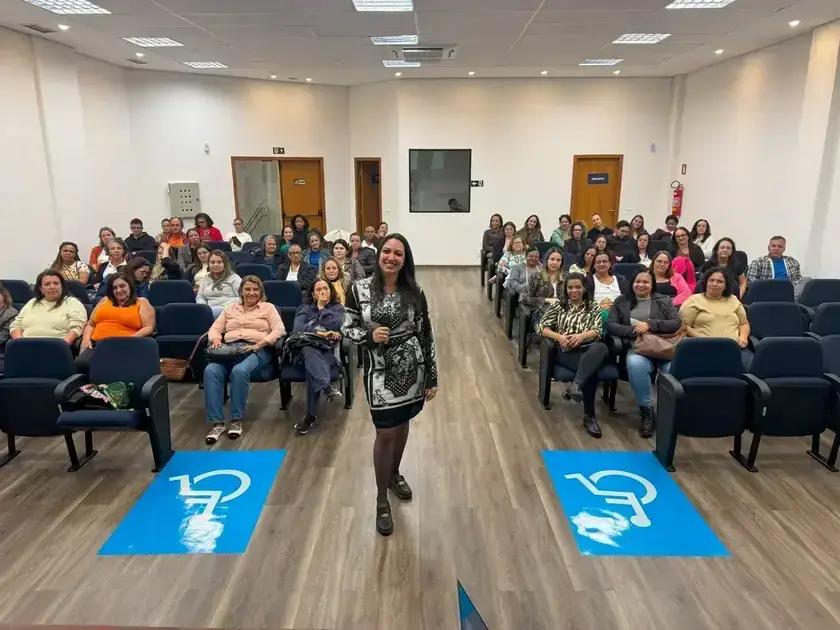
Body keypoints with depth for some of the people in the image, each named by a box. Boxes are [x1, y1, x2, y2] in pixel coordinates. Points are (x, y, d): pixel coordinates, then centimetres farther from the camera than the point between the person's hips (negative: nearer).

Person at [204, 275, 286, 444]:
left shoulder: (268, 308, 16)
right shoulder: (230, 307, 27)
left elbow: (280, 330, 1)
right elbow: (215, 328, 19)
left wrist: (262, 342, -14)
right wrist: (216, 339, -4)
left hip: (256, 350, -3)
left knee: (240, 371, -37)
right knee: (211, 371, -30)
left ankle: (236, 420, -23)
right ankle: (217, 422, -27)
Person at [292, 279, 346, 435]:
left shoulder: (338, 308, 20)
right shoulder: (305, 308, 23)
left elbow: (334, 325, -4)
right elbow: (297, 328, 1)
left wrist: (322, 307, 6)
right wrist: (318, 333, -11)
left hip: (330, 349, -1)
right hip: (308, 347, 1)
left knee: (312, 368, -35)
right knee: (310, 353, -39)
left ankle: (311, 415, -37)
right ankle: (327, 386, -61)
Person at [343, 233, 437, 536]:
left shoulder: (415, 293, -4)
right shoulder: (360, 289, -8)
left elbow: (426, 335, 0)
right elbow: (348, 328, 0)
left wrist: (432, 377, 1)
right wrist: (370, 335, -22)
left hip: (412, 370, 3)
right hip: (380, 372, -2)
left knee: (402, 424, 18)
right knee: (385, 433, 0)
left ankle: (394, 473, 45)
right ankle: (381, 500, 19)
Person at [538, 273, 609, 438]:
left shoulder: (593, 307, 22)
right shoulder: (558, 305, 19)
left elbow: (598, 331, 8)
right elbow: (541, 327, 9)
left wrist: (581, 336, -14)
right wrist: (559, 337, -10)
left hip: (590, 348, 2)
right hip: (567, 351, -1)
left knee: (601, 348, -40)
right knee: (591, 370, -35)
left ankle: (576, 385, -53)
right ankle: (589, 415, -27)